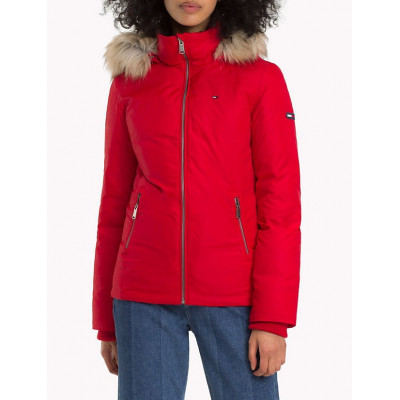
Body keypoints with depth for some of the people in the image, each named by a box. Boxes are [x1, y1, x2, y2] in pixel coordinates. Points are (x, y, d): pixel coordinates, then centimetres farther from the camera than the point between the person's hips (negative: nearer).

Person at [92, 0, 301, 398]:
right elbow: (115, 198, 11)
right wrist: (106, 318, 10)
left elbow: (280, 201, -3)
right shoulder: (129, 80, 8)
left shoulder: (261, 78, 0)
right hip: (146, 291, 2)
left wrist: (273, 318, -10)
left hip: (232, 292, -2)